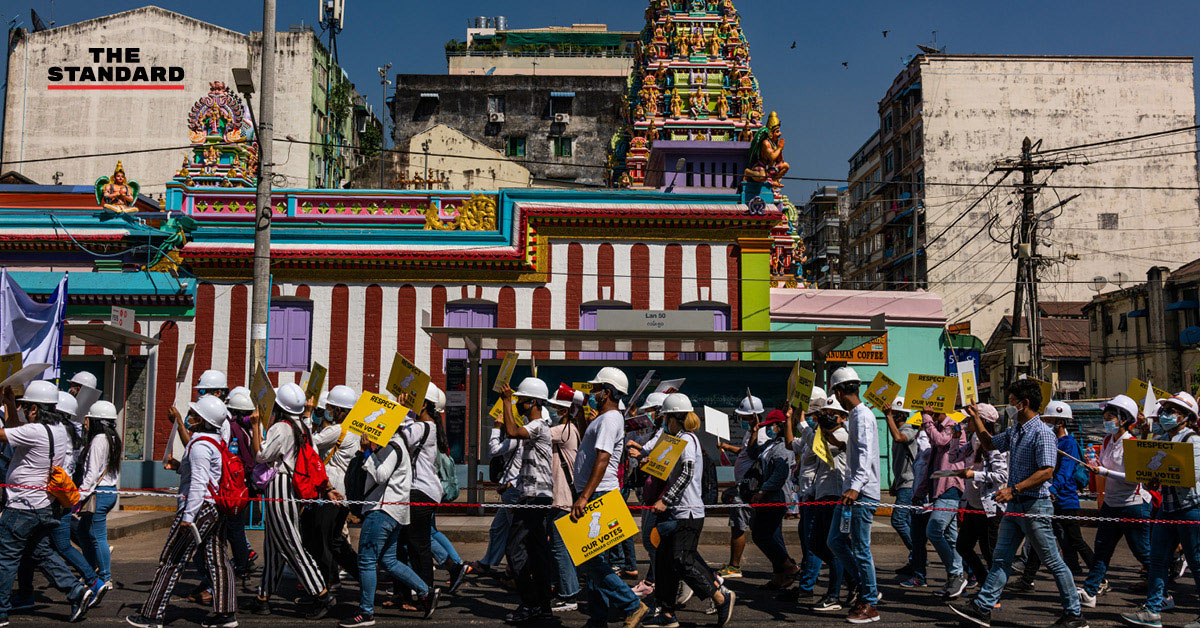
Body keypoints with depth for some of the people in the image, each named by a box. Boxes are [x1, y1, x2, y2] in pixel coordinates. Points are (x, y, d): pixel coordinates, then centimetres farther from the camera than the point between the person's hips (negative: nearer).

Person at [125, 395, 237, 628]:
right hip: (215, 508, 9)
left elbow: (198, 483, -21)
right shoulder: (217, 441, 13)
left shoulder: (200, 445, -15)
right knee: (217, 560, 9)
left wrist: (188, 516, -21)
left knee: (171, 561, 0)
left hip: (198, 506, -9)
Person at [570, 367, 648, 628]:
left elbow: (602, 460, -23)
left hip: (598, 498, -10)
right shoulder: (604, 418, 20)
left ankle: (632, 607, -4)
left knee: (592, 561, -11)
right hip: (595, 498, 10)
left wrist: (584, 496, -28)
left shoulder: (609, 419, -13)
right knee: (591, 561, 12)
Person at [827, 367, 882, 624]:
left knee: (860, 549, -4)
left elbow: (865, 454, -27)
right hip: (851, 490, 10)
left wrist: (856, 486, -36)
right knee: (835, 540, 12)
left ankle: (870, 605, 6)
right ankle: (865, 586, 22)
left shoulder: (863, 415, -13)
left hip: (863, 493, -10)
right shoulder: (853, 416, 16)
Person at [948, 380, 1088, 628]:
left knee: (1053, 561, 2)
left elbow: (1046, 471, -23)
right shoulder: (1014, 431, 12)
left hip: (1035, 505, -9)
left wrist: (1014, 489, -26)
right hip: (1015, 505, 9)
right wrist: (975, 417, 21)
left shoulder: (1042, 433, -16)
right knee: (1001, 558, 8)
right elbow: (989, 444, 28)